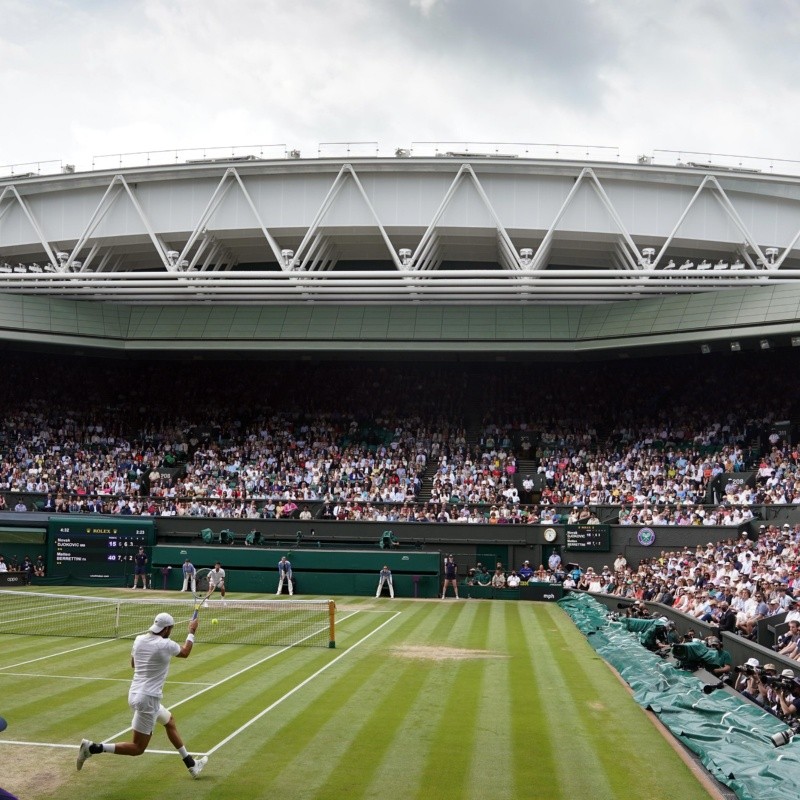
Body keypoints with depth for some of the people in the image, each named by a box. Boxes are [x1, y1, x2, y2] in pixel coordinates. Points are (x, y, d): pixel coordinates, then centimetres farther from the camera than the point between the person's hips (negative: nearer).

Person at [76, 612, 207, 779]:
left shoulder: (139, 639, 2)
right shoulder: (165, 645, -16)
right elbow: (185, 653, 6)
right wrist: (192, 632, 19)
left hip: (135, 694, 9)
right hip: (148, 699, -9)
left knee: (169, 721, 26)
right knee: (137, 749, -1)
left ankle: (191, 764, 35)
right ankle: (93, 748, -8)